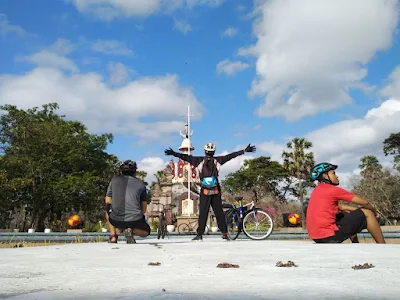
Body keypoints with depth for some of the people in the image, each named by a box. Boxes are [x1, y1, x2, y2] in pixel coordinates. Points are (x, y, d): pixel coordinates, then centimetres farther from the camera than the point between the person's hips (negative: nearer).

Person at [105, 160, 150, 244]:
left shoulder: (114, 180, 12)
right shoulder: (140, 184, 10)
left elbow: (108, 201, 19)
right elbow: (144, 210, 10)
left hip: (116, 221, 2)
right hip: (135, 221, -2)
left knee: (108, 208, 35)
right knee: (146, 231, 30)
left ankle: (113, 236, 21)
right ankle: (132, 231, -4)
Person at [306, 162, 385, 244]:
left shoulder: (317, 191, 17)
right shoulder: (333, 190, -9)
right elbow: (364, 202, -2)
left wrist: (359, 210, 19)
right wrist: (374, 211, 17)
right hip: (329, 236, -9)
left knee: (348, 213, 31)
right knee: (367, 213, 3)